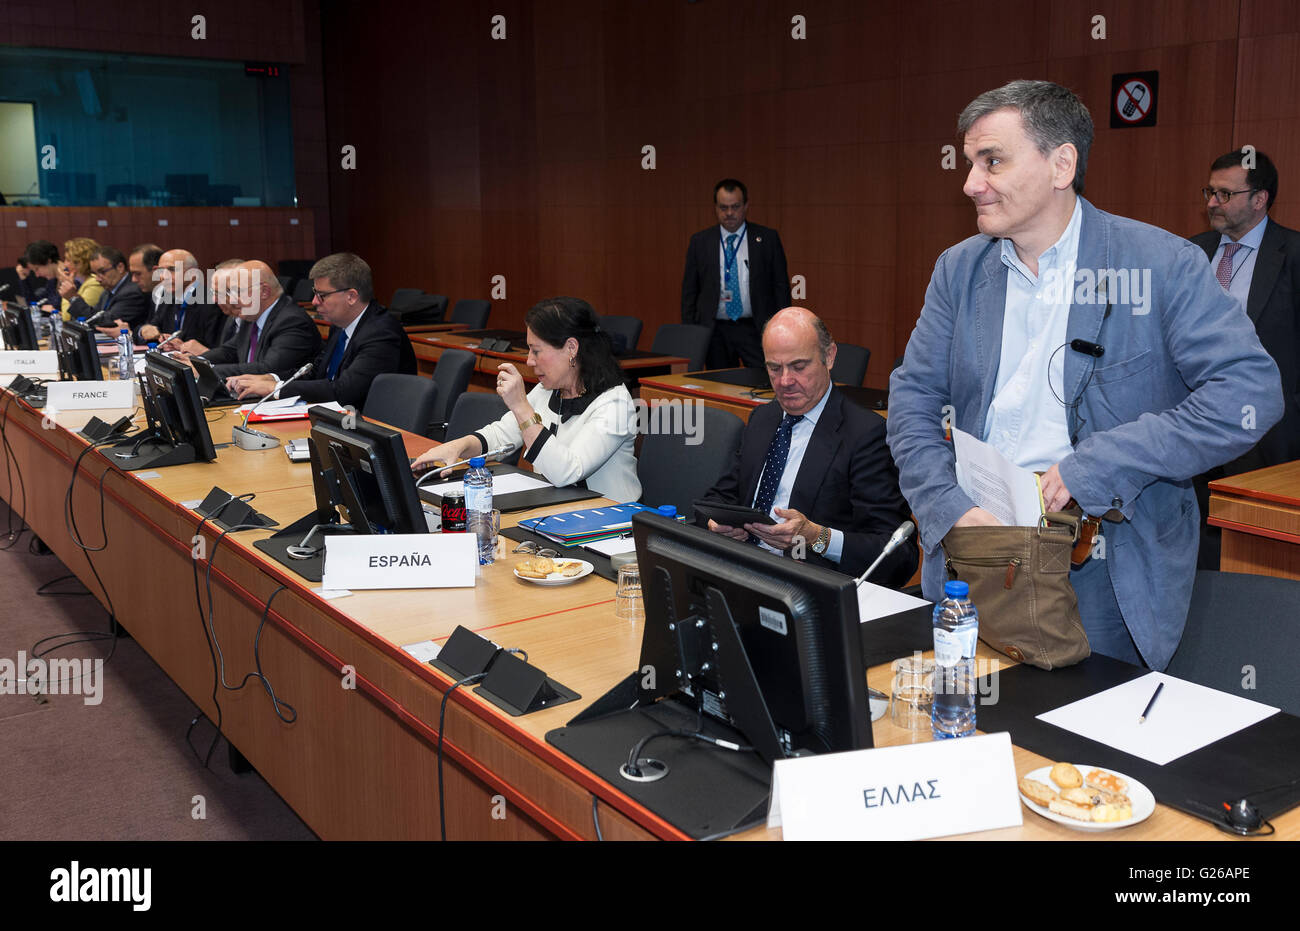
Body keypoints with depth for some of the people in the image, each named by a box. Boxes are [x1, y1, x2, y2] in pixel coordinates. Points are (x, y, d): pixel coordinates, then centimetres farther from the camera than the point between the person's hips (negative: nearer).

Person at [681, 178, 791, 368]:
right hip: (714, 331, 1)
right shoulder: (700, 241, 8)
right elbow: (689, 290, 9)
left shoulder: (767, 238, 5)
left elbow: (781, 286, 6)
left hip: (755, 331, -1)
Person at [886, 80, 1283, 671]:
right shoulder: (959, 269, 7)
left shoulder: (1164, 264, -6)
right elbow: (913, 399, 5)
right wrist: (951, 508, -12)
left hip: (1110, 572, -3)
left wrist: (1098, 463, -20)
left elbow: (1252, 392, -14)